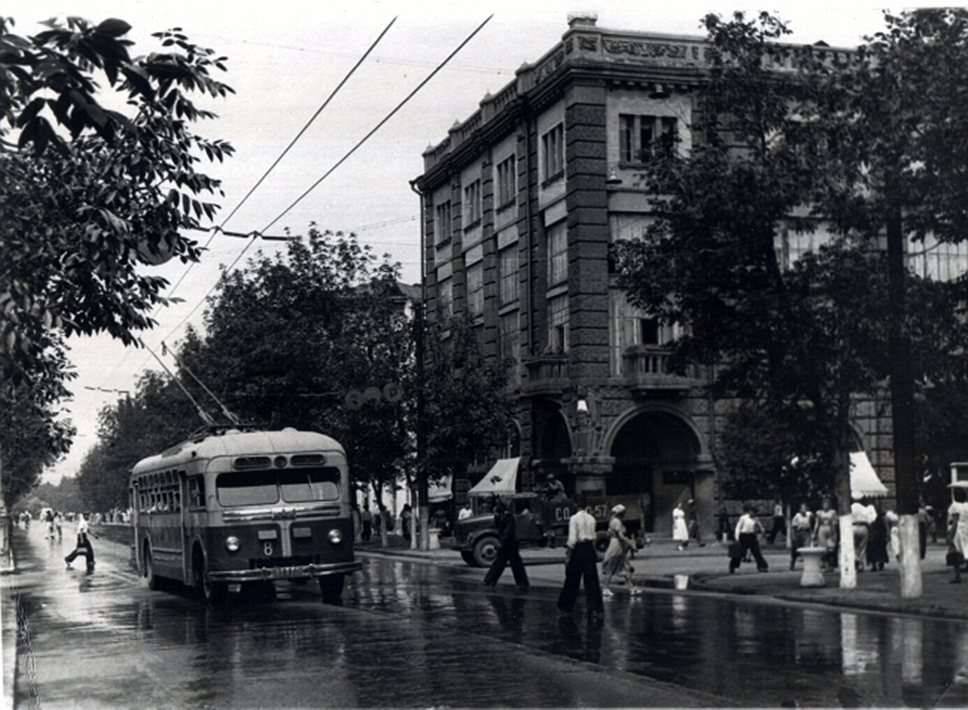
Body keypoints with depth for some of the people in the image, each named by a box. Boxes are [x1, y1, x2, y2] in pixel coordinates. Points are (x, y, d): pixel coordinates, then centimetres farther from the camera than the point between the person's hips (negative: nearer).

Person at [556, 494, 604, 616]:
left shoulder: (574, 518, -12)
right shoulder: (591, 518, 3)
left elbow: (572, 539, -14)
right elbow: (593, 536, 9)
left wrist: (568, 554, -8)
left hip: (578, 549, -4)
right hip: (590, 548, 4)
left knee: (572, 579, 6)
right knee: (592, 578, 7)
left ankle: (566, 606, 15)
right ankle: (595, 605, 5)